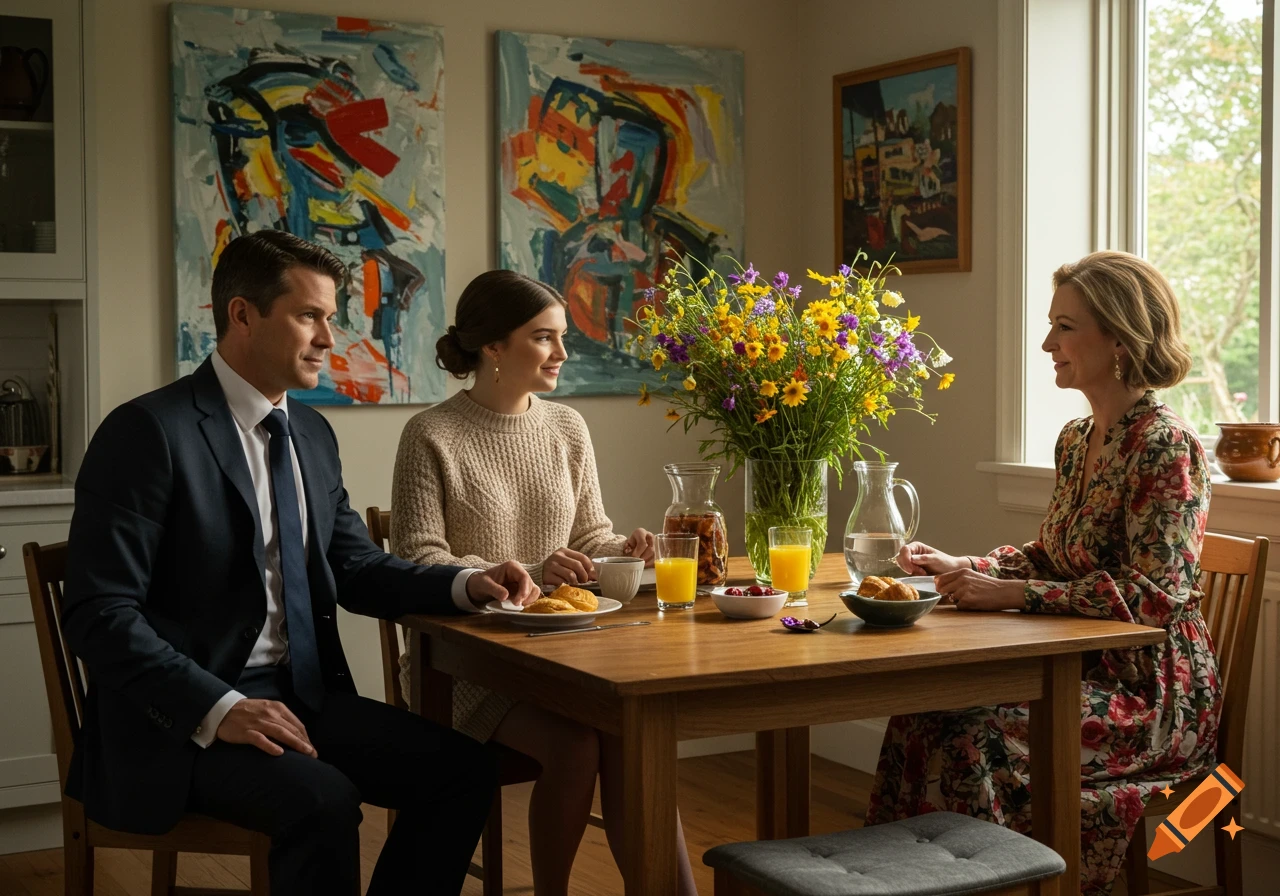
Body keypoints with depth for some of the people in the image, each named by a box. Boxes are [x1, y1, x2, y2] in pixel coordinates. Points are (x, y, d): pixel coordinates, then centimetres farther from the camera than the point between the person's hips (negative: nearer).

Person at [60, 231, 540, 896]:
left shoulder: (313, 434, 12)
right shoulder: (148, 431, -11)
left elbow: (357, 569, 18)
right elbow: (100, 614, -15)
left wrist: (466, 584, 0)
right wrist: (219, 708, -25)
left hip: (300, 694, 7)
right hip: (182, 717, -7)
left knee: (463, 768, -10)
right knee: (323, 799, -31)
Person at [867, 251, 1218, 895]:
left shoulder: (1165, 446, -15)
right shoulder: (1076, 439, 11)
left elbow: (1153, 594, -22)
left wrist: (1010, 593, -26)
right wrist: (959, 566, 5)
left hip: (1153, 695, -8)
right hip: (1086, 668, 8)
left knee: (980, 740, -27)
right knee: (921, 716, -13)